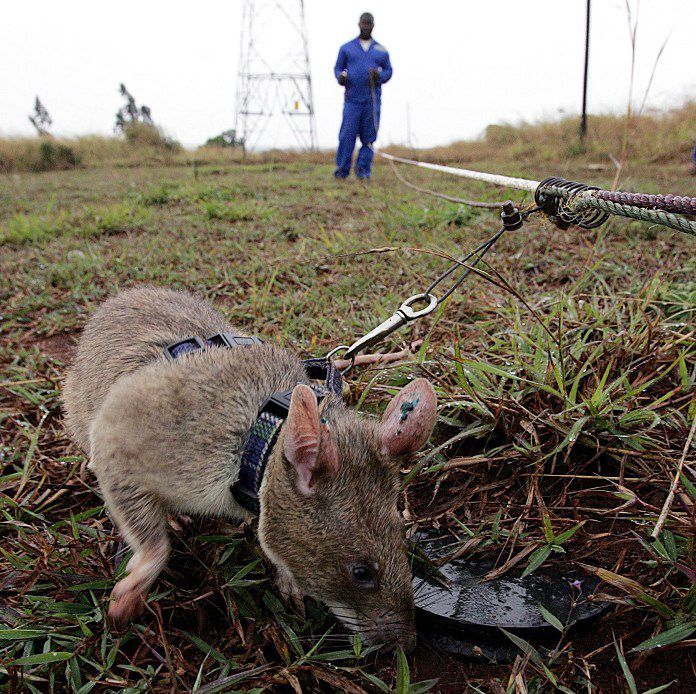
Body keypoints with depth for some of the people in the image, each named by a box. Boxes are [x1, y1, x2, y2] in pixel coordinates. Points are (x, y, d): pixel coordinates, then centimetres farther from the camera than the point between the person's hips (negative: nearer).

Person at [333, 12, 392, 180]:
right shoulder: (346, 48, 12)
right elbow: (338, 68, 14)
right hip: (352, 100, -1)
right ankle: (341, 170, -1)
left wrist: (379, 76, -8)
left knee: (369, 137, -1)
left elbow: (388, 71, 14)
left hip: (373, 100, 1)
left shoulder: (381, 51, 14)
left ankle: (363, 170, 4)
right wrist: (341, 77, -9)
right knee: (347, 135, -8)